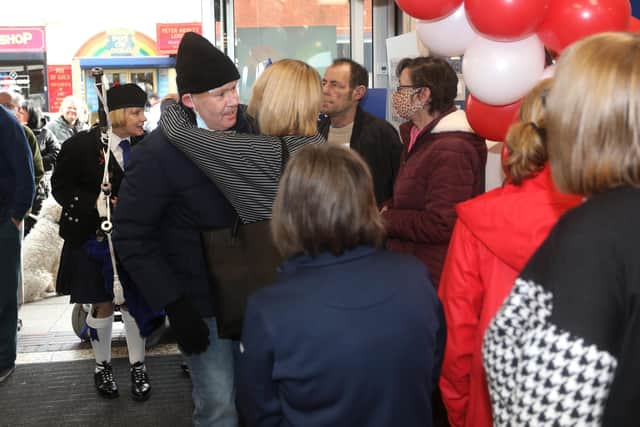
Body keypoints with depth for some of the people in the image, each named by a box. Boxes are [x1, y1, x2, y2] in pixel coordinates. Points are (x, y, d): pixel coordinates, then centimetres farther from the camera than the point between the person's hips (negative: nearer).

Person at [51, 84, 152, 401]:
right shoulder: (81, 145, -10)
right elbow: (61, 186, -7)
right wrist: (97, 207, -20)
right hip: (93, 239, -2)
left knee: (134, 302, 7)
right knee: (102, 304, 9)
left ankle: (138, 367, 22)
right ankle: (102, 366, 29)